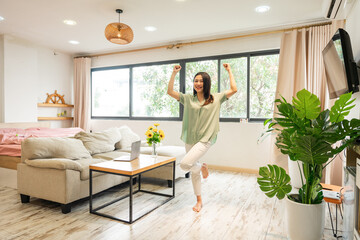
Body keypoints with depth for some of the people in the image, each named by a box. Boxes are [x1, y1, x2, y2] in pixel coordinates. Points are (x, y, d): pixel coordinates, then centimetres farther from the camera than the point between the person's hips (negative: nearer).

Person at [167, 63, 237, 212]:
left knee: (185, 164, -23)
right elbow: (170, 92, 0)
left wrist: (229, 71, 5)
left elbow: (233, 90, -3)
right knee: (194, 172, 12)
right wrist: (174, 74, -4)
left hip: (205, 140, -4)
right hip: (190, 139, 4)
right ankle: (199, 201, 31)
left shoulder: (215, 99, 2)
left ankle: (202, 167, 11)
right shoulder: (188, 98, 6)